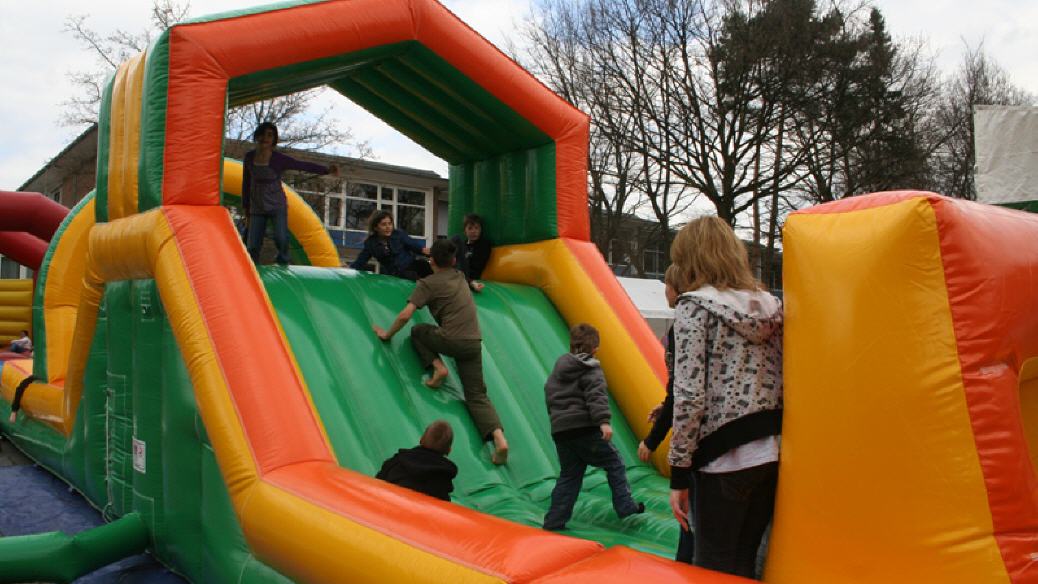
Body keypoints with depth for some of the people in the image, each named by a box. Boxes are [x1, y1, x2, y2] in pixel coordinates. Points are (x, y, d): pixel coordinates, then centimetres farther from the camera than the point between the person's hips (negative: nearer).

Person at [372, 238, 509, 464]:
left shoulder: (427, 284, 2)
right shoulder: (460, 277, 20)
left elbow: (405, 315, -7)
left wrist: (388, 334, 7)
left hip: (451, 340, -5)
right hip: (474, 342, 5)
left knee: (417, 331, 24)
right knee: (477, 395, 5)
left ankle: (438, 366, 2)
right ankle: (499, 437, -17)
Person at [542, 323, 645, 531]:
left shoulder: (558, 368, 18)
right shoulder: (590, 368, -4)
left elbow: (550, 395, 24)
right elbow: (596, 395, -19)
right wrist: (604, 421, -28)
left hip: (560, 430, 7)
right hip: (584, 428, -7)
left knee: (569, 475, 14)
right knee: (614, 463, 10)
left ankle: (554, 521, 11)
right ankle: (626, 507, 9)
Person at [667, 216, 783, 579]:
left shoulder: (694, 305, -9)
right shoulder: (770, 304, 9)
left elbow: (690, 394, -15)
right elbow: (783, 383, 10)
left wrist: (679, 473, -10)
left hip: (723, 459, -6)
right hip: (773, 456, 7)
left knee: (716, 570, 7)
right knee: (744, 565, 20)